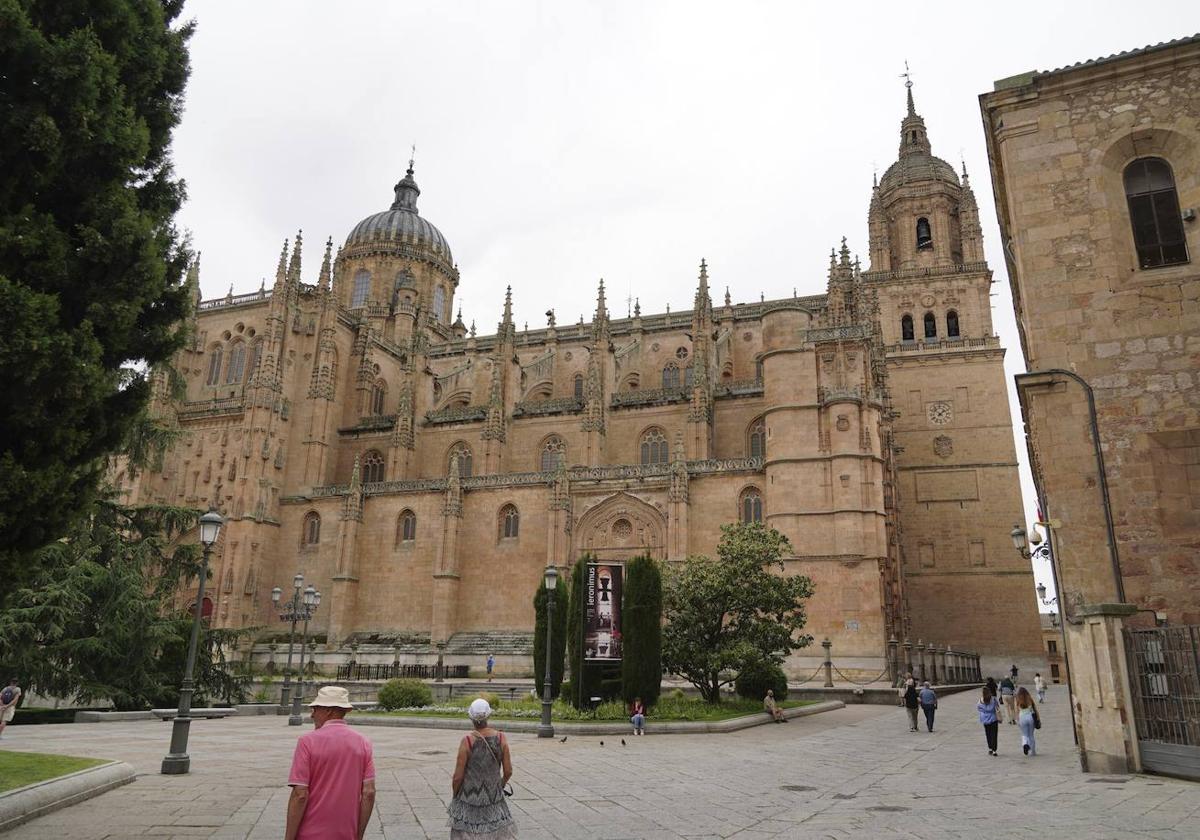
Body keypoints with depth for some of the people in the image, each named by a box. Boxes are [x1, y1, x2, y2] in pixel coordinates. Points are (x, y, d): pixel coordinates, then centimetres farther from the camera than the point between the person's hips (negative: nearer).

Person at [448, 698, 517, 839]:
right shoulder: (501, 738, -10)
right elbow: (508, 772, -3)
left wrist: (454, 795, 6)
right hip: (494, 796, 2)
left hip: (470, 798, -2)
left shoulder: (467, 740, -18)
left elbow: (458, 777, -13)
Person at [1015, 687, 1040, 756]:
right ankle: (1033, 751, 19)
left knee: (1024, 735, 12)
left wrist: (1017, 720, 3)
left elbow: (1017, 711, -4)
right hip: (1030, 716, 2)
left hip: (1022, 717, -2)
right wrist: (1038, 719, 11)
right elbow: (1035, 709, 3)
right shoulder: (1030, 699, 0)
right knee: (1031, 735, 16)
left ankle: (1025, 744, -18)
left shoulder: (1018, 701, -4)